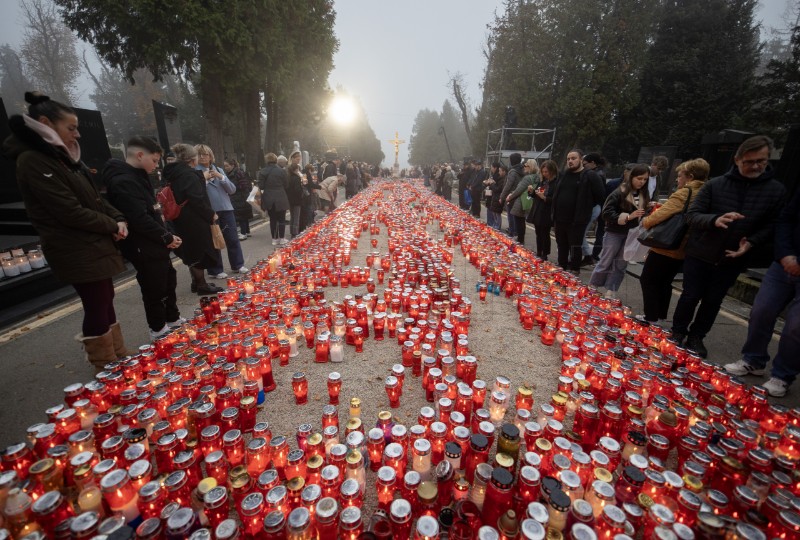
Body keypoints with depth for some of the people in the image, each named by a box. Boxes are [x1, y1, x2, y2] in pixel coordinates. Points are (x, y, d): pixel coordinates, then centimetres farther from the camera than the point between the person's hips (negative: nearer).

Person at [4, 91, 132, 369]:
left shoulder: (62, 156, 13)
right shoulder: (33, 161, -15)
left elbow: (94, 198, 14)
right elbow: (71, 212, -21)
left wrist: (118, 219, -3)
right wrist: (112, 226, -9)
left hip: (95, 245, 9)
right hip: (76, 252, -9)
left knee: (106, 302, 14)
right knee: (96, 308, -2)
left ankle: (121, 360, 28)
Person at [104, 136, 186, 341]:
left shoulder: (136, 177, 13)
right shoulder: (123, 182, -20)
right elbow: (140, 220, -27)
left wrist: (165, 236, 7)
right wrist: (166, 237, -17)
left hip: (155, 246, 10)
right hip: (143, 249, -10)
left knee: (169, 282, 21)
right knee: (154, 290, 3)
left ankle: (173, 319, 37)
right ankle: (158, 330, 20)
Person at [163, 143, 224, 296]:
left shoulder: (174, 173, 11)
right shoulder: (188, 174, -18)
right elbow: (197, 199, -24)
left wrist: (201, 177, 32)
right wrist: (211, 214, -13)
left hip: (182, 221, 9)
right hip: (194, 221, -9)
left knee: (191, 252, 18)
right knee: (200, 252, 1)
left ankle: (197, 282, 29)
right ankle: (202, 285, 10)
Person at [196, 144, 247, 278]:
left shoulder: (219, 170, 13)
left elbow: (232, 189, 5)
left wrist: (221, 177, -7)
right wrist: (204, 180, -17)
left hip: (225, 209, 4)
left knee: (233, 239, 6)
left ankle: (238, 265, 18)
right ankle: (215, 270, 12)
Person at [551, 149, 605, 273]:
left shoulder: (590, 176, -7)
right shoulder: (563, 175, 13)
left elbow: (600, 198, -7)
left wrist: (585, 207, 0)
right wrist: (555, 213, 12)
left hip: (577, 220, -6)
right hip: (560, 219, 6)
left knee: (575, 248, 2)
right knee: (561, 247, 16)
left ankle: (574, 272, 14)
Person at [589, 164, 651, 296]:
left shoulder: (644, 195, 5)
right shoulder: (619, 193, -12)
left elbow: (643, 215, 15)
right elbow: (606, 213, -18)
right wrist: (628, 216, -24)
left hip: (631, 235, 5)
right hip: (615, 233, -5)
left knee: (621, 266, 8)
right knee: (605, 263, 3)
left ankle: (610, 294, 16)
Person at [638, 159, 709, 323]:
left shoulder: (684, 193, -16)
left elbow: (662, 213, -25)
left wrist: (646, 221, -8)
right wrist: (660, 207, 12)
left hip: (665, 247, -8)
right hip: (682, 250, 8)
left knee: (648, 280, 4)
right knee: (664, 282, 20)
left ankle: (651, 319, 5)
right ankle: (661, 317, 29)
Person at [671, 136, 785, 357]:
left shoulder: (776, 190, -1)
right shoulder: (715, 185, -8)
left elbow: (771, 225, 4)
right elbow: (692, 216, -11)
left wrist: (751, 243, -13)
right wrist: (715, 220, -31)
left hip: (733, 259, 2)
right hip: (700, 254, -2)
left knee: (713, 301, 10)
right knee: (690, 296, 4)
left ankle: (696, 336, 26)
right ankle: (678, 332, 23)